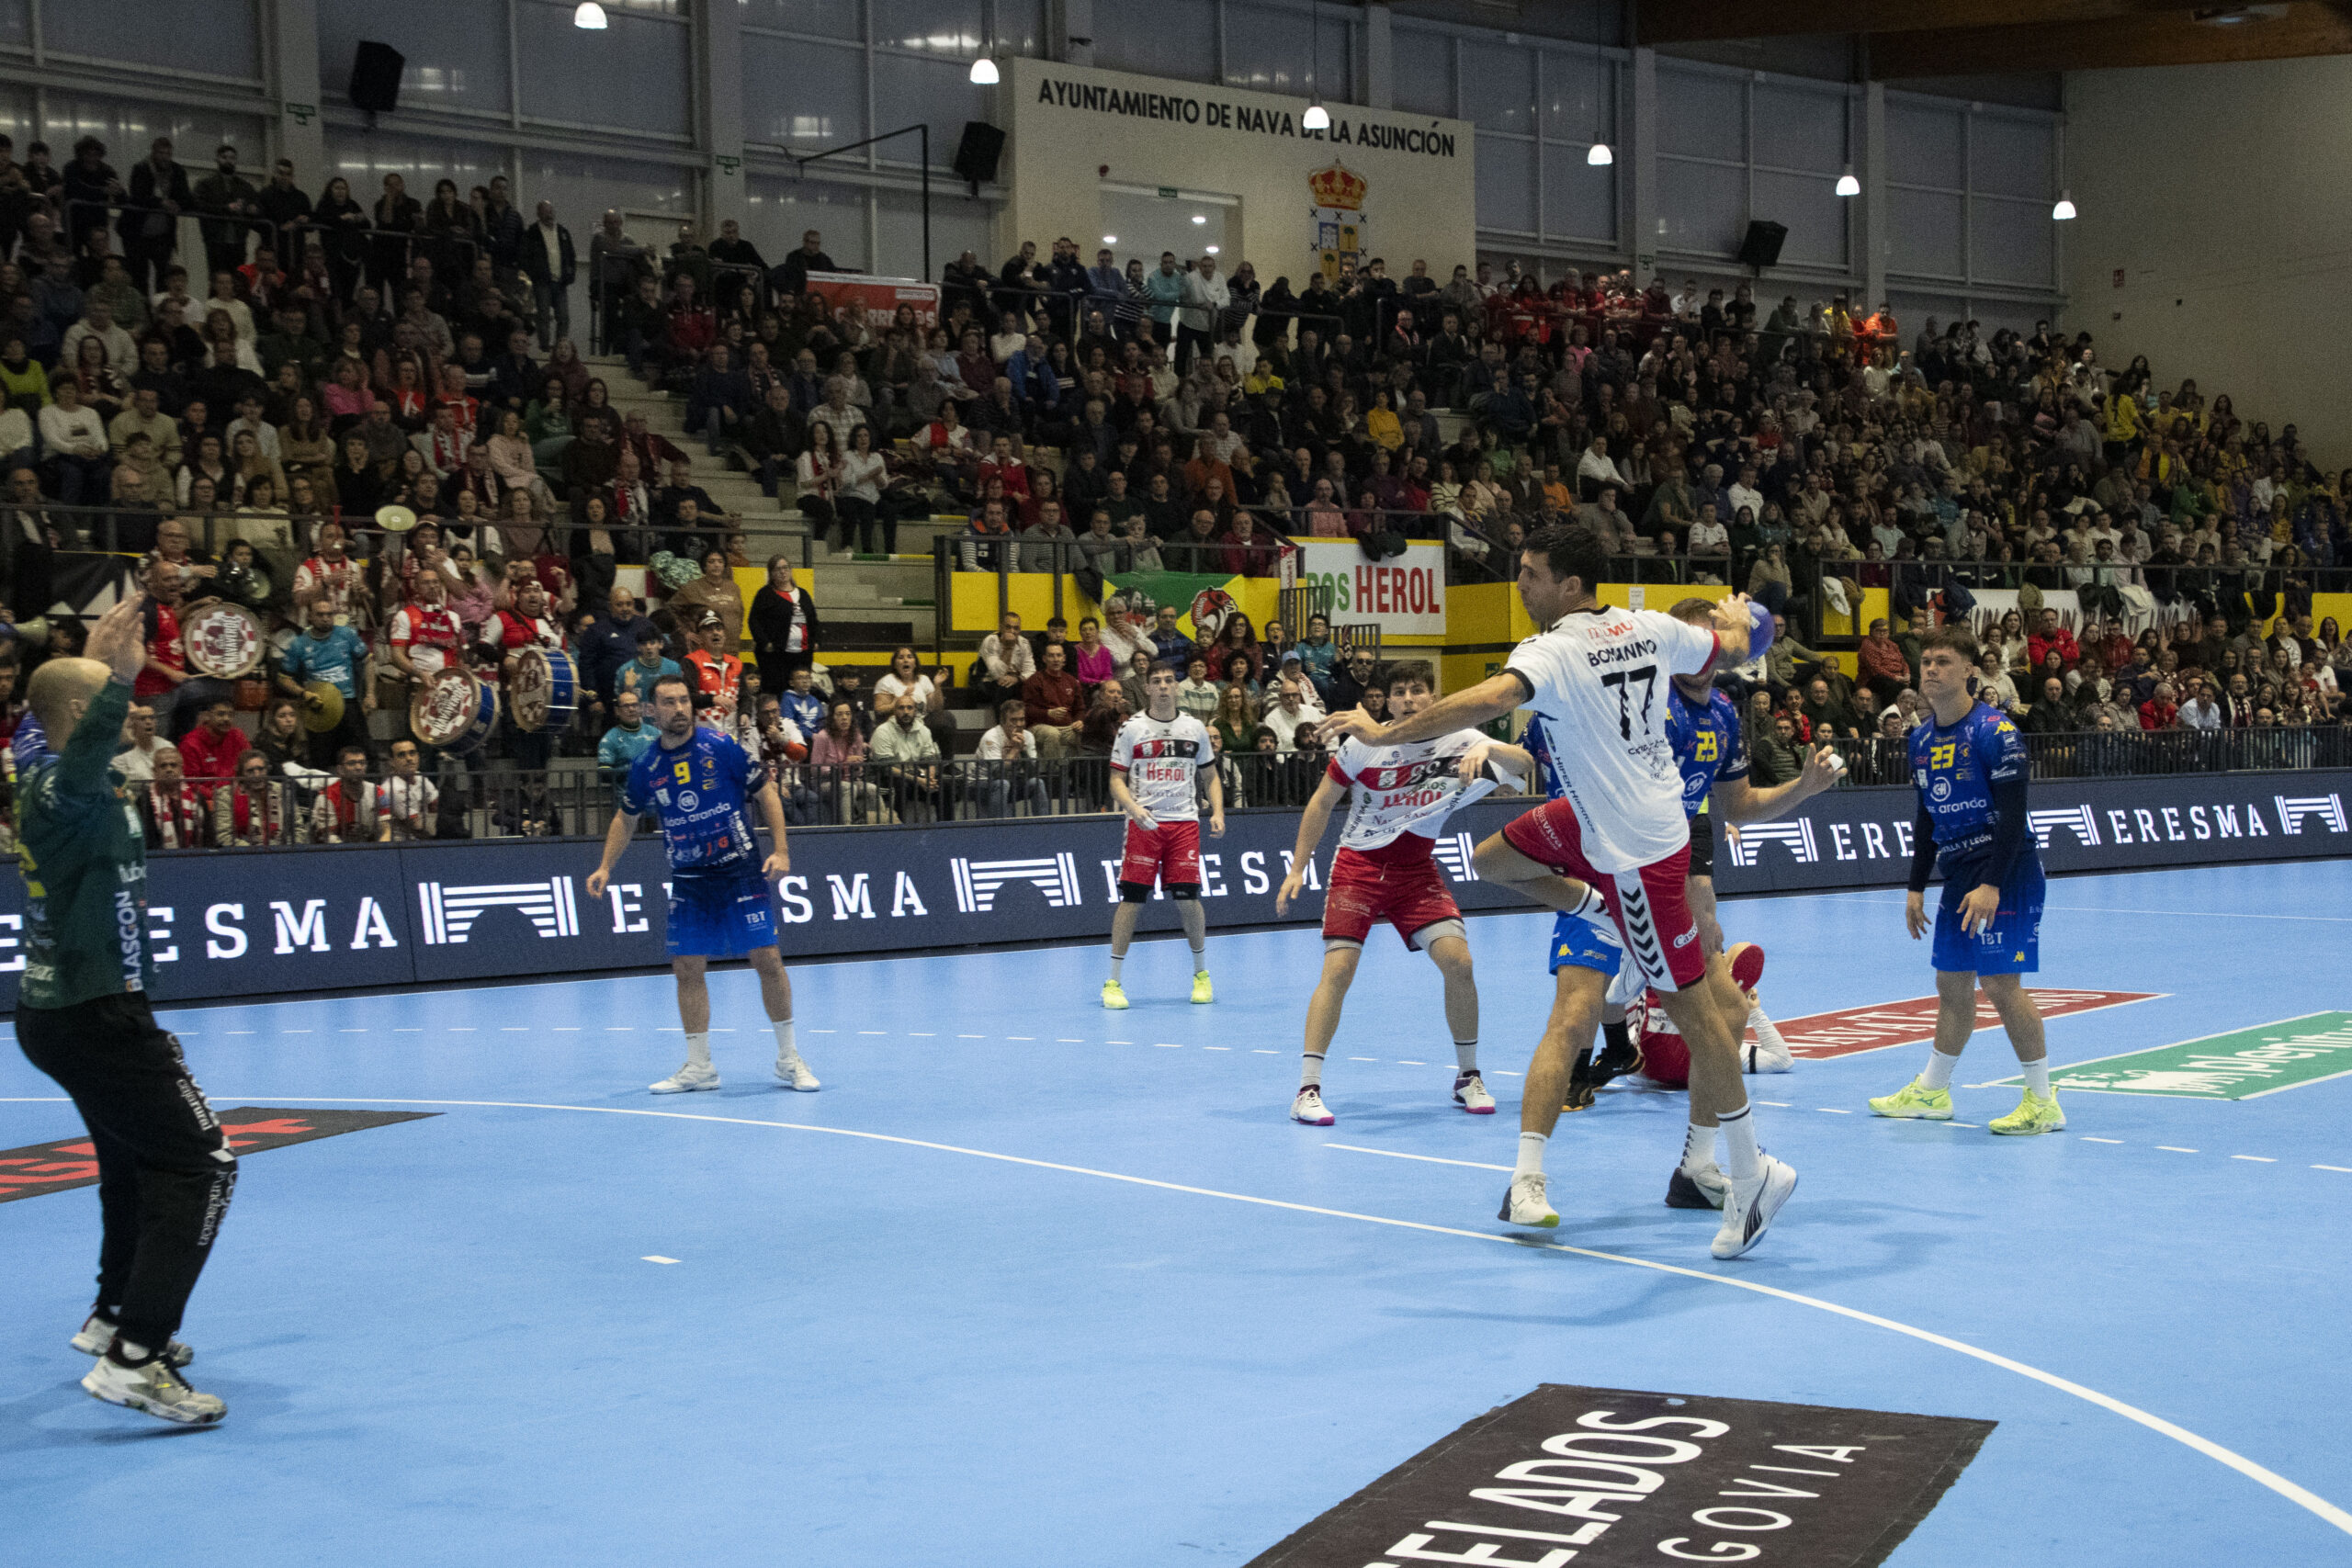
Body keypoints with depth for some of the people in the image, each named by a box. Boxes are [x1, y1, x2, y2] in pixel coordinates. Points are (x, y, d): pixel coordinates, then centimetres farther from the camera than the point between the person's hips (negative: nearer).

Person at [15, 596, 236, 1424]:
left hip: (55, 1009, 10)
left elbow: (53, 729, 31)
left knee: (134, 1159, 27)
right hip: (96, 1014, -10)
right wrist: (117, 677, -55)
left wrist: (102, 665, 37)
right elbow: (82, 764, -46)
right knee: (200, 1162, -13)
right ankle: (134, 1359, -20)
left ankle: (113, 1316, 43)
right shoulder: (63, 790, -21)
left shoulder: (41, 773, 7)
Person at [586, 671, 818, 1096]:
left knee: (768, 959, -5)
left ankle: (788, 1060, 8)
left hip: (741, 870, -3)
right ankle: (699, 1067, 14)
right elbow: (626, 818, 18)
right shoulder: (645, 767, 1)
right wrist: (605, 867, 8)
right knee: (687, 969, 1)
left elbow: (766, 792, -2)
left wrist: (781, 850, -10)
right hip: (687, 881, 3)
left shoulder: (722, 746, -8)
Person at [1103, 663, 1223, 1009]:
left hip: (1184, 822, 2)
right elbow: (1117, 780, 0)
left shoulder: (1194, 728, 9)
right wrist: (1134, 808, -18)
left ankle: (1201, 974, 16)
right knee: (1132, 898, -6)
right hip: (1143, 823, -2)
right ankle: (1114, 981, 1)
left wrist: (1217, 813, 2)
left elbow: (1211, 775, 17)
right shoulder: (1132, 729, 1)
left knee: (1188, 898, -3)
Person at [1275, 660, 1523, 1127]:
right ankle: (1308, 1088, -9)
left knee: (1458, 961, -12)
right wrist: (1297, 869, -1)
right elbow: (1321, 804, 1)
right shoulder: (1363, 746, -11)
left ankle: (1467, 1077, 7)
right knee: (1338, 971, -14)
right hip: (1358, 866, -2)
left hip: (1416, 870, 2)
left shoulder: (1458, 741, -8)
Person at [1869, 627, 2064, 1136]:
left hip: (2006, 872, -8)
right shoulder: (1921, 740, 11)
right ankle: (1932, 1092, 23)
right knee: (1952, 984, 13)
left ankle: (2042, 1101, -2)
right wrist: (1916, 888, 17)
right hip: (1959, 873, 8)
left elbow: (2013, 814, -17)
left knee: (2001, 983, -10)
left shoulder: (1994, 732, -13)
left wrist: (1992, 885, -24)